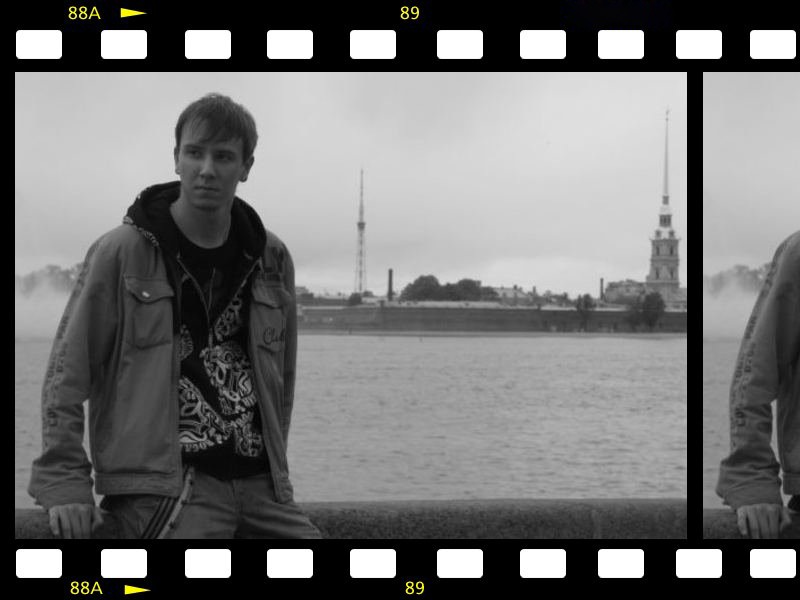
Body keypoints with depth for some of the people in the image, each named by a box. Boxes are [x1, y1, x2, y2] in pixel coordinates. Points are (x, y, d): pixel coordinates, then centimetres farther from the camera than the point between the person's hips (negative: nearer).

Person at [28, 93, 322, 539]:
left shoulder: (272, 259, 10)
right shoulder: (122, 253, -3)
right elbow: (67, 373, -3)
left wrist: (274, 466, 14)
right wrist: (64, 482, -9)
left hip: (259, 485, 5)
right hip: (161, 483, -5)